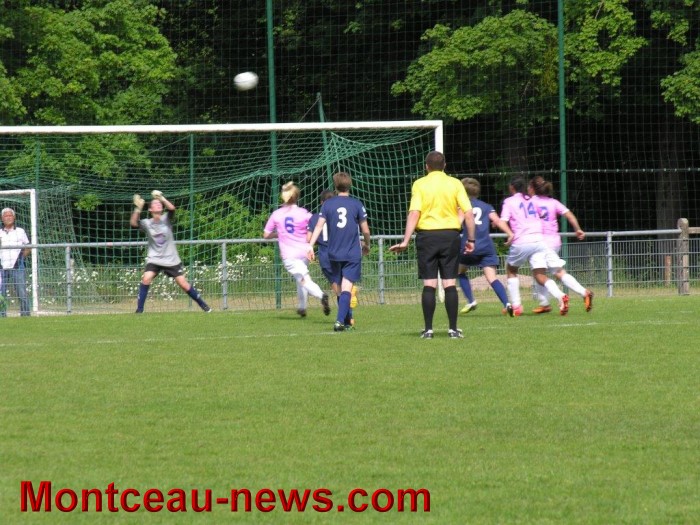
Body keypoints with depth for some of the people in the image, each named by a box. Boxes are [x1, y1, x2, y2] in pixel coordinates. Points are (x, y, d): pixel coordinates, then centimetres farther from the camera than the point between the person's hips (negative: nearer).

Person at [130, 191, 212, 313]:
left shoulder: (166, 219, -5)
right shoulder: (146, 223, -4)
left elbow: (172, 208, -25)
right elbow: (133, 223, -23)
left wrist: (161, 198, -36)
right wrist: (138, 208, -34)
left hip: (171, 260, 0)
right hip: (154, 259, 0)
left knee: (183, 284, 0)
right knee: (146, 279, -23)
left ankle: (203, 304, 17)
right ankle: (139, 309, -15)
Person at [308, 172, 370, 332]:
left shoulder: (328, 204, 2)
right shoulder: (356, 204, -2)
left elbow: (319, 226, -6)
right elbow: (365, 230, 1)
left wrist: (310, 246, -8)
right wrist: (366, 245, 19)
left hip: (334, 253, 2)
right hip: (353, 253, -2)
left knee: (339, 288, 15)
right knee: (347, 288, -9)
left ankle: (347, 322, 24)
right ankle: (340, 321, -27)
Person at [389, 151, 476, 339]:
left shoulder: (419, 184, -1)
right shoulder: (455, 184, 3)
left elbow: (414, 214, -9)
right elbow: (468, 213, -1)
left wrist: (405, 241, -9)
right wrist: (471, 239, 6)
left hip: (427, 235, -1)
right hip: (450, 235, 1)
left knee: (429, 284, 2)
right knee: (450, 283, 4)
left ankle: (428, 329, 1)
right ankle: (453, 329, 1)